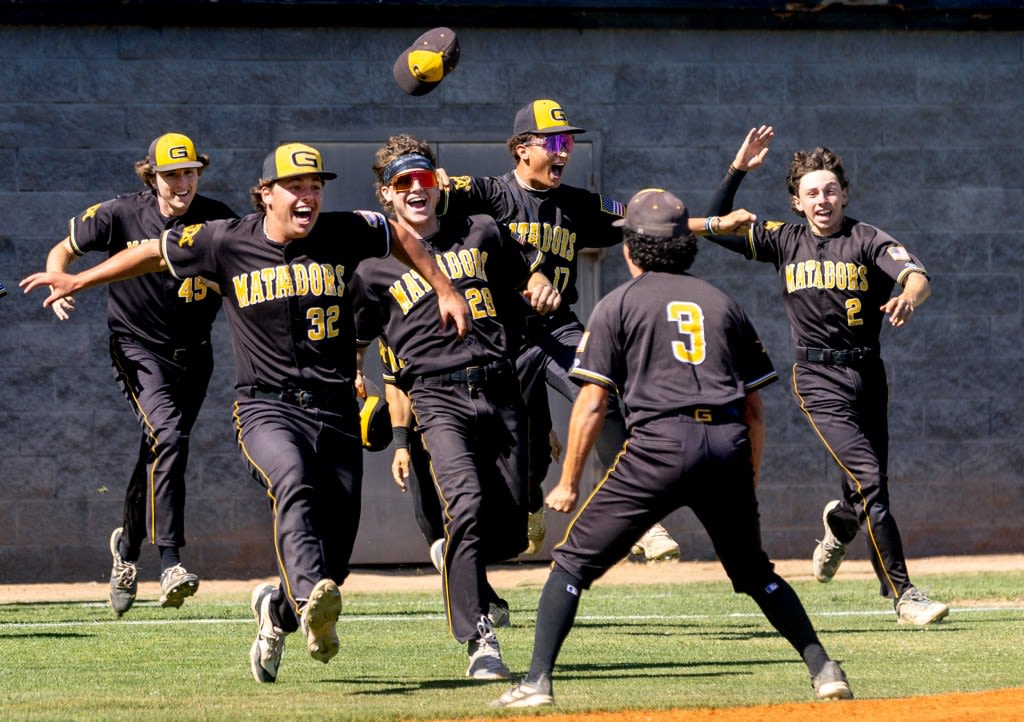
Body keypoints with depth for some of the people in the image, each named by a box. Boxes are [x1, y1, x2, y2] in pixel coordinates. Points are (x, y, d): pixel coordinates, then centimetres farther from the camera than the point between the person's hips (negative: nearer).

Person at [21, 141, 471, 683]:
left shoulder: (343, 235, 2)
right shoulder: (226, 243, -2)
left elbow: (398, 238, 22)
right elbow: (156, 253, 12)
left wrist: (445, 291, 21)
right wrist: (78, 280, 17)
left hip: (335, 412, 3)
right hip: (267, 408, -3)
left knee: (335, 549, 1)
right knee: (293, 486, -35)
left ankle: (277, 609, 32)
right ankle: (311, 599, -55)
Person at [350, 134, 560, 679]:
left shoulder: (481, 234, 18)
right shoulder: (374, 268, 10)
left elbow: (528, 267, 33)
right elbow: (348, 344, 14)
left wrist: (541, 287, 8)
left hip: (500, 393, 4)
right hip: (438, 400, -4)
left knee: (510, 529, 0)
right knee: (468, 506, -27)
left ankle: (465, 579, 36)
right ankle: (479, 640, -28)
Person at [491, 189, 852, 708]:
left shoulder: (618, 305, 11)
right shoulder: (721, 303, 22)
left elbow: (592, 402, 3)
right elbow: (754, 408, 20)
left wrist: (568, 482, 8)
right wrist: (749, 483, 27)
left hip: (659, 444, -4)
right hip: (728, 446, 4)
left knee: (574, 560, 3)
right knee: (754, 571, 21)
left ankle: (537, 681, -7)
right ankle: (824, 670, 11)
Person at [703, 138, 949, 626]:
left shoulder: (867, 240, 0)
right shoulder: (786, 241, 7)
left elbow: (917, 276, -17)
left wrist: (909, 297, -41)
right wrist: (738, 168, -1)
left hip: (868, 374, 1)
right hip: (819, 381, -1)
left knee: (872, 490, 11)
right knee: (869, 481, -16)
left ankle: (840, 524, 50)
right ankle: (902, 595, -17)